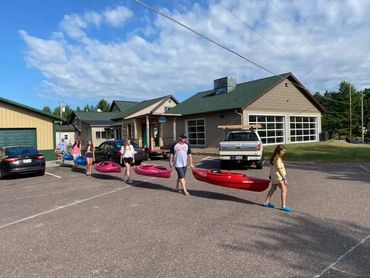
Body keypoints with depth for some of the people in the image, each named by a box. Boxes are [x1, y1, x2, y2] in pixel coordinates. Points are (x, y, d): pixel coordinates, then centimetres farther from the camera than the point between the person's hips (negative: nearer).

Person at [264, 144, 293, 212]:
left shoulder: (274, 157, 9)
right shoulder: (278, 159, -20)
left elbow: (272, 167, 19)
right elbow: (279, 169, -26)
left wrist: (270, 175, 28)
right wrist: (284, 178, -27)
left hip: (274, 176, 10)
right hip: (278, 177, -10)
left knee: (273, 188, 19)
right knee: (284, 190, -7)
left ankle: (267, 202, 26)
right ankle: (283, 206, -6)